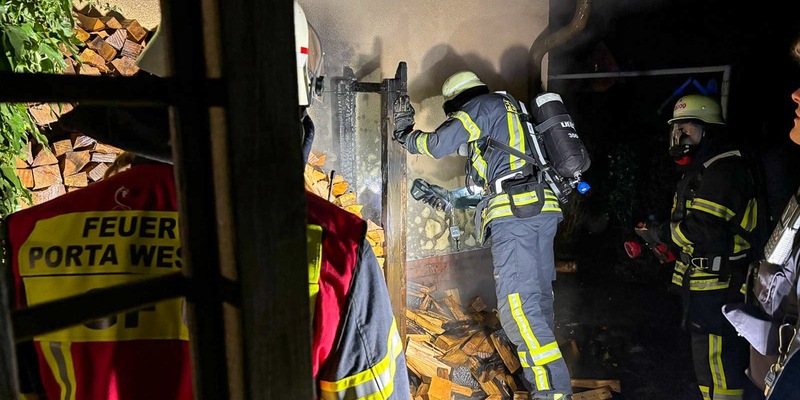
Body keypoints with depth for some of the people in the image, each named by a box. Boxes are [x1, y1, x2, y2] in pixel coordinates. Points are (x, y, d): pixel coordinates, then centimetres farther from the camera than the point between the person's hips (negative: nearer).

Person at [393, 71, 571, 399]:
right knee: (538, 296, 11)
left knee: (517, 305, -11)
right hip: (544, 209, 10)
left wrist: (407, 134, 16)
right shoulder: (510, 117, 31)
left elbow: (439, 144, -2)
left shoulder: (484, 105, 5)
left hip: (515, 214, -9)